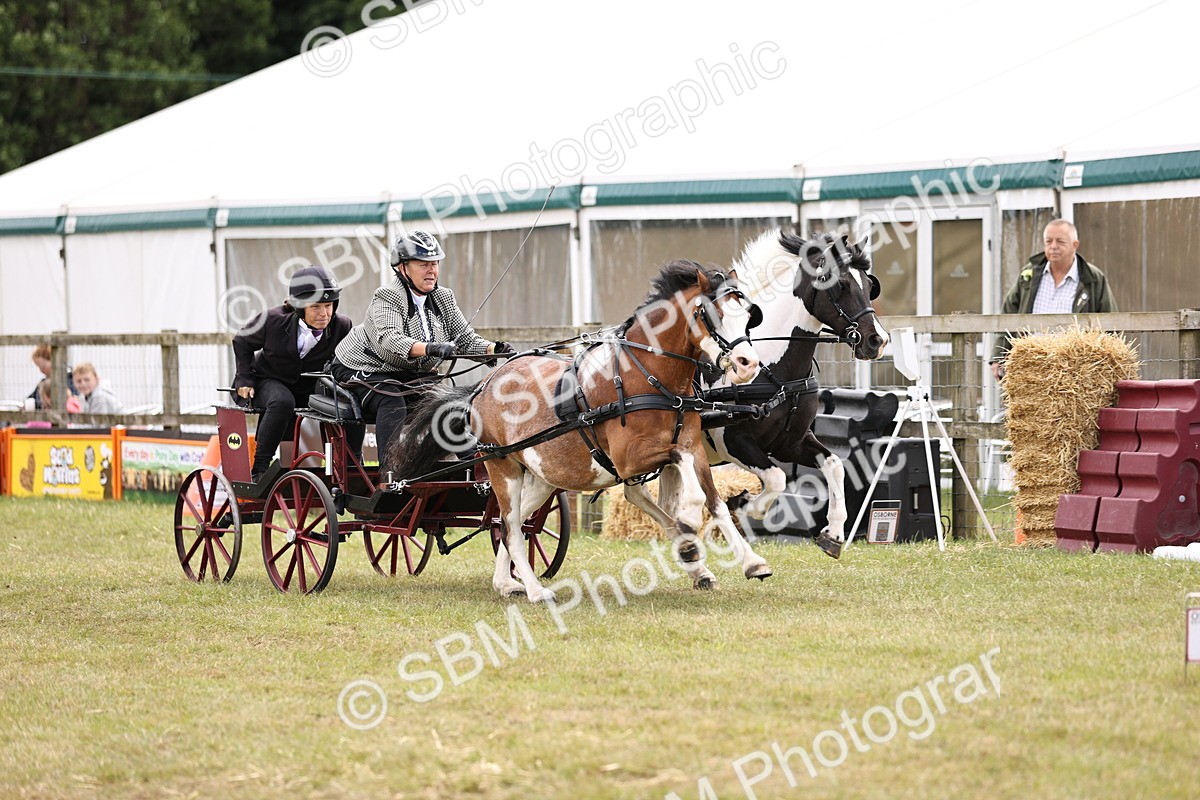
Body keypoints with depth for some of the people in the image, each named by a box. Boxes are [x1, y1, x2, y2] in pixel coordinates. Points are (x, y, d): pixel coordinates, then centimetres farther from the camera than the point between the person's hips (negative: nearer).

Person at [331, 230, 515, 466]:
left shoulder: (443, 299, 0)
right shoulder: (387, 299, -21)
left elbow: (466, 338, -5)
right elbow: (389, 340, -39)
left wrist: (494, 349, -27)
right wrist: (429, 348, -56)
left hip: (410, 375, 7)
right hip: (365, 370, -7)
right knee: (393, 403, -33)